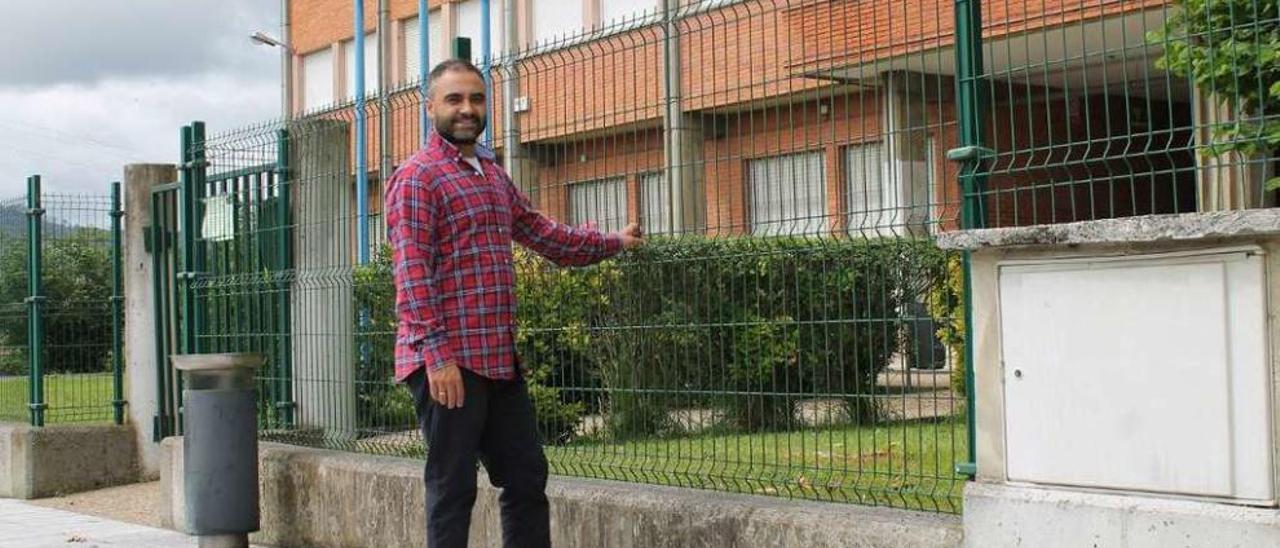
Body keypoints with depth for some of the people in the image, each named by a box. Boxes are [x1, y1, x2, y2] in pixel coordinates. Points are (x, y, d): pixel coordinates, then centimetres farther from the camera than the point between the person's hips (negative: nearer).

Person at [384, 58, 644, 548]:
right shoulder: (416, 178, -8)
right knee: (453, 488, -2)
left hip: (500, 361, 8)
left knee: (527, 478, 12)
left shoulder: (493, 175, 18)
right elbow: (411, 274, -16)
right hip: (447, 363, -8)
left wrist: (614, 242, 37)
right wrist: (437, 355, -23)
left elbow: (545, 234, 30)